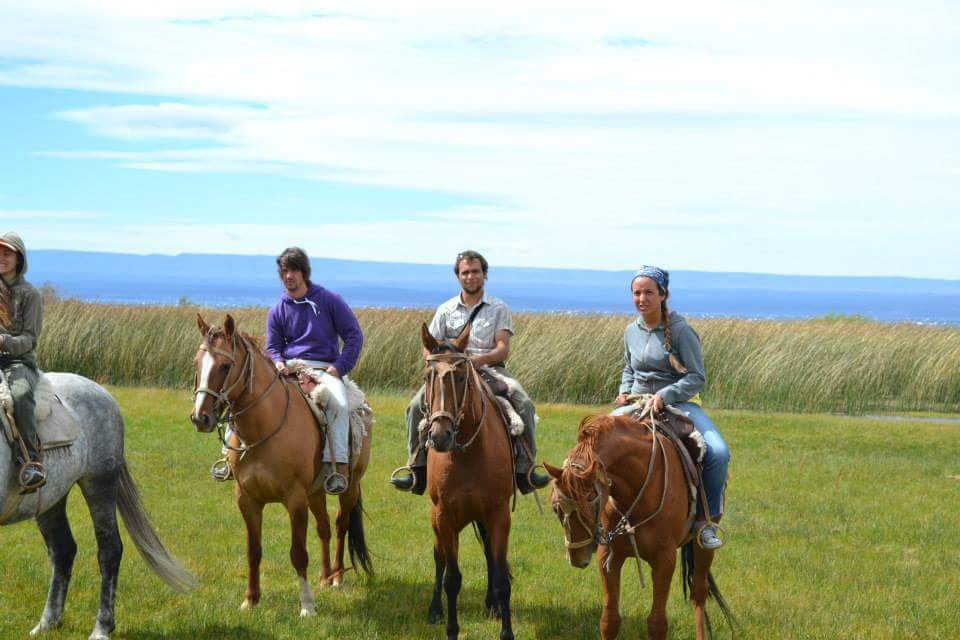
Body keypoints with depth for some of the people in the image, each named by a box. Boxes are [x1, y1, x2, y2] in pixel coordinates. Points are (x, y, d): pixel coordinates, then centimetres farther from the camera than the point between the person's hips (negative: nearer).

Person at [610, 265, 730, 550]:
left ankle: (705, 519, -11)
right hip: (638, 403, 5)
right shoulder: (632, 331, 8)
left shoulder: (680, 330, -9)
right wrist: (624, 392, 4)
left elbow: (696, 377, -12)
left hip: (680, 402, -5)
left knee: (718, 453, -27)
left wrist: (663, 396, -24)